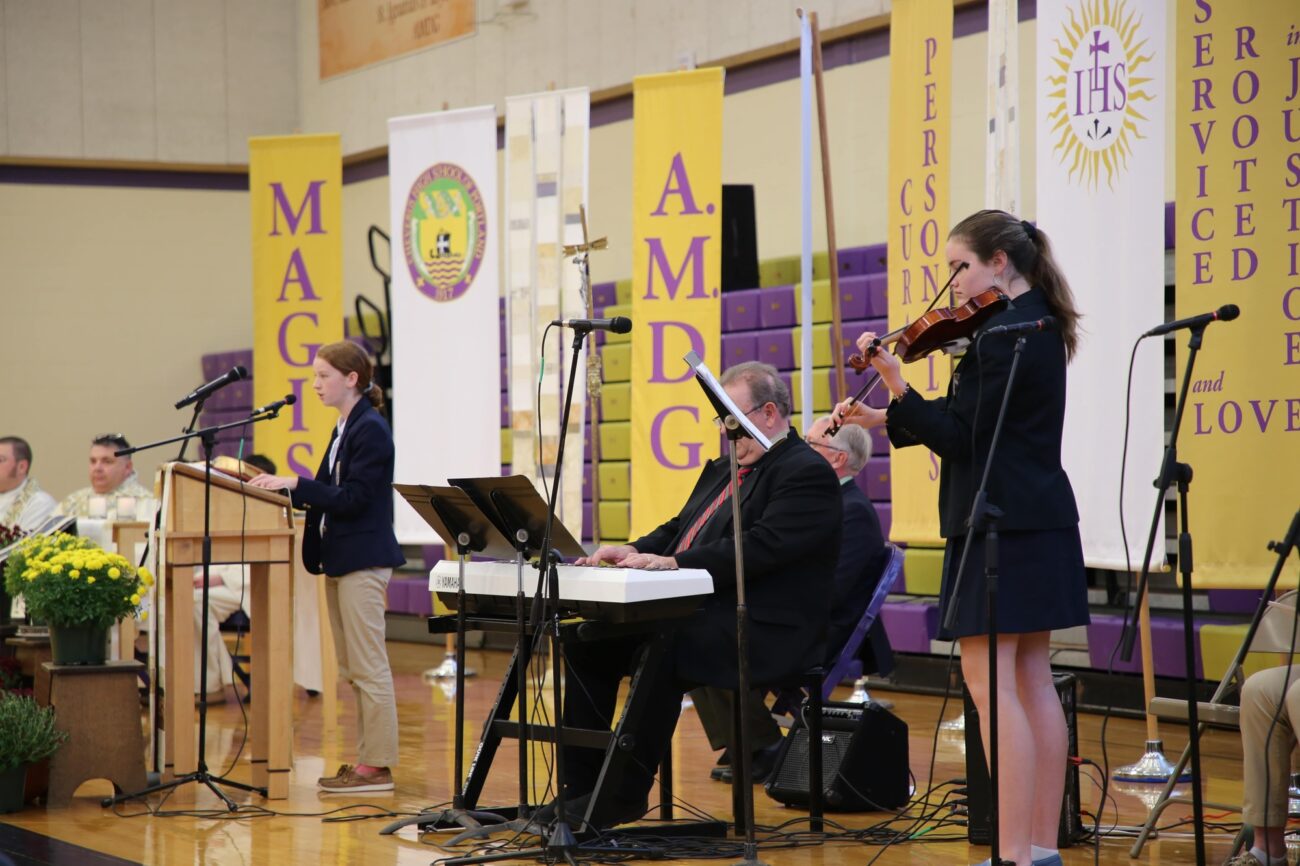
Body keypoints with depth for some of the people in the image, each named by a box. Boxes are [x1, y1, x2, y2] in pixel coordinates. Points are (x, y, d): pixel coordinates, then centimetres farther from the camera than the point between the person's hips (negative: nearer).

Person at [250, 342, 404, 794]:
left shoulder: (371, 430, -13)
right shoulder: (344, 430, 16)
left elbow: (352, 498, -19)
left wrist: (295, 483, -20)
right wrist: (284, 486, 9)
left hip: (363, 560, -10)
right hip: (341, 559, 10)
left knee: (368, 667, -7)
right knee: (351, 670, 12)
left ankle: (377, 765, -4)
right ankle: (367, 758, 16)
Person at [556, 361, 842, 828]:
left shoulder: (807, 473, -8)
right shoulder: (722, 470, 23)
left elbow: (762, 548, -21)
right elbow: (678, 530, 24)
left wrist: (675, 562, -27)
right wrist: (636, 551, 2)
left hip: (763, 632, -10)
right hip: (694, 615, 10)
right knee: (588, 643, -4)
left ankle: (626, 793, -24)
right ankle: (582, 786, -3)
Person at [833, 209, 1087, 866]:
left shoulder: (1002, 332, -16)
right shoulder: (1038, 326, 15)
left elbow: (960, 437, -18)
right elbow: (974, 422, 18)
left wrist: (895, 384, -22)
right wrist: (884, 419, 13)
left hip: (1000, 526, -10)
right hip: (1037, 522, 10)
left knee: (989, 683, -10)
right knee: (1031, 681, 11)